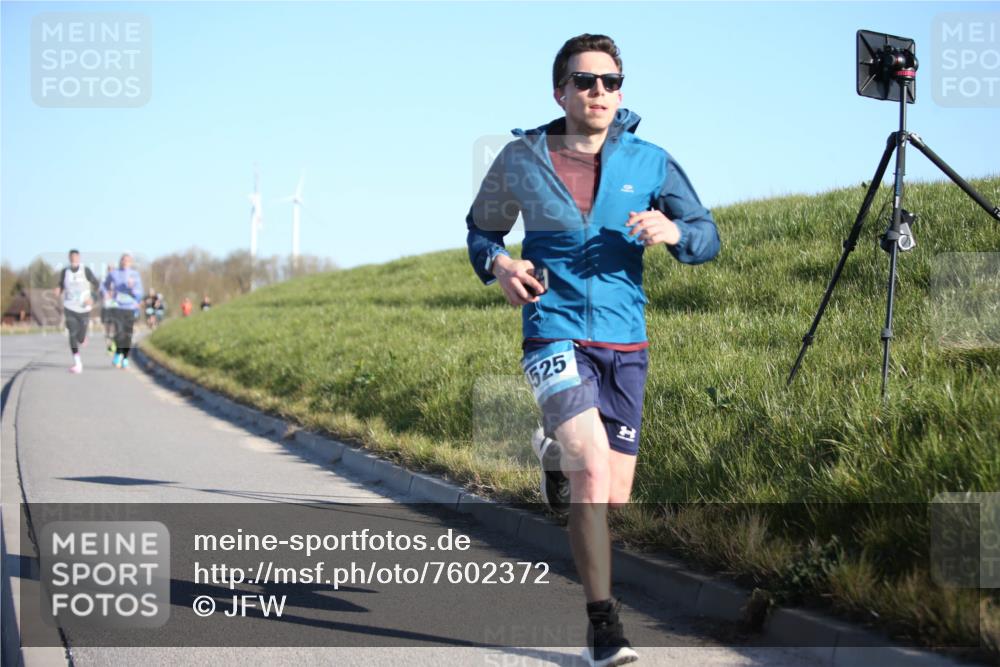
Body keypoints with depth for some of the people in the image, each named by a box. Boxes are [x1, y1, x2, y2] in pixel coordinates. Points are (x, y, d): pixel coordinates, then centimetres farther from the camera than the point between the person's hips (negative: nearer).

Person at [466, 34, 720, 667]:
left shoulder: (649, 161, 2)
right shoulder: (521, 159, 1)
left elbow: (708, 237, 4)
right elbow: (481, 227, 17)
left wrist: (672, 231, -19)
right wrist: (497, 264, -6)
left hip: (625, 342, 3)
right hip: (555, 334, -3)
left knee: (614, 499, 9)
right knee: (593, 469, -24)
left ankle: (555, 451, 45)